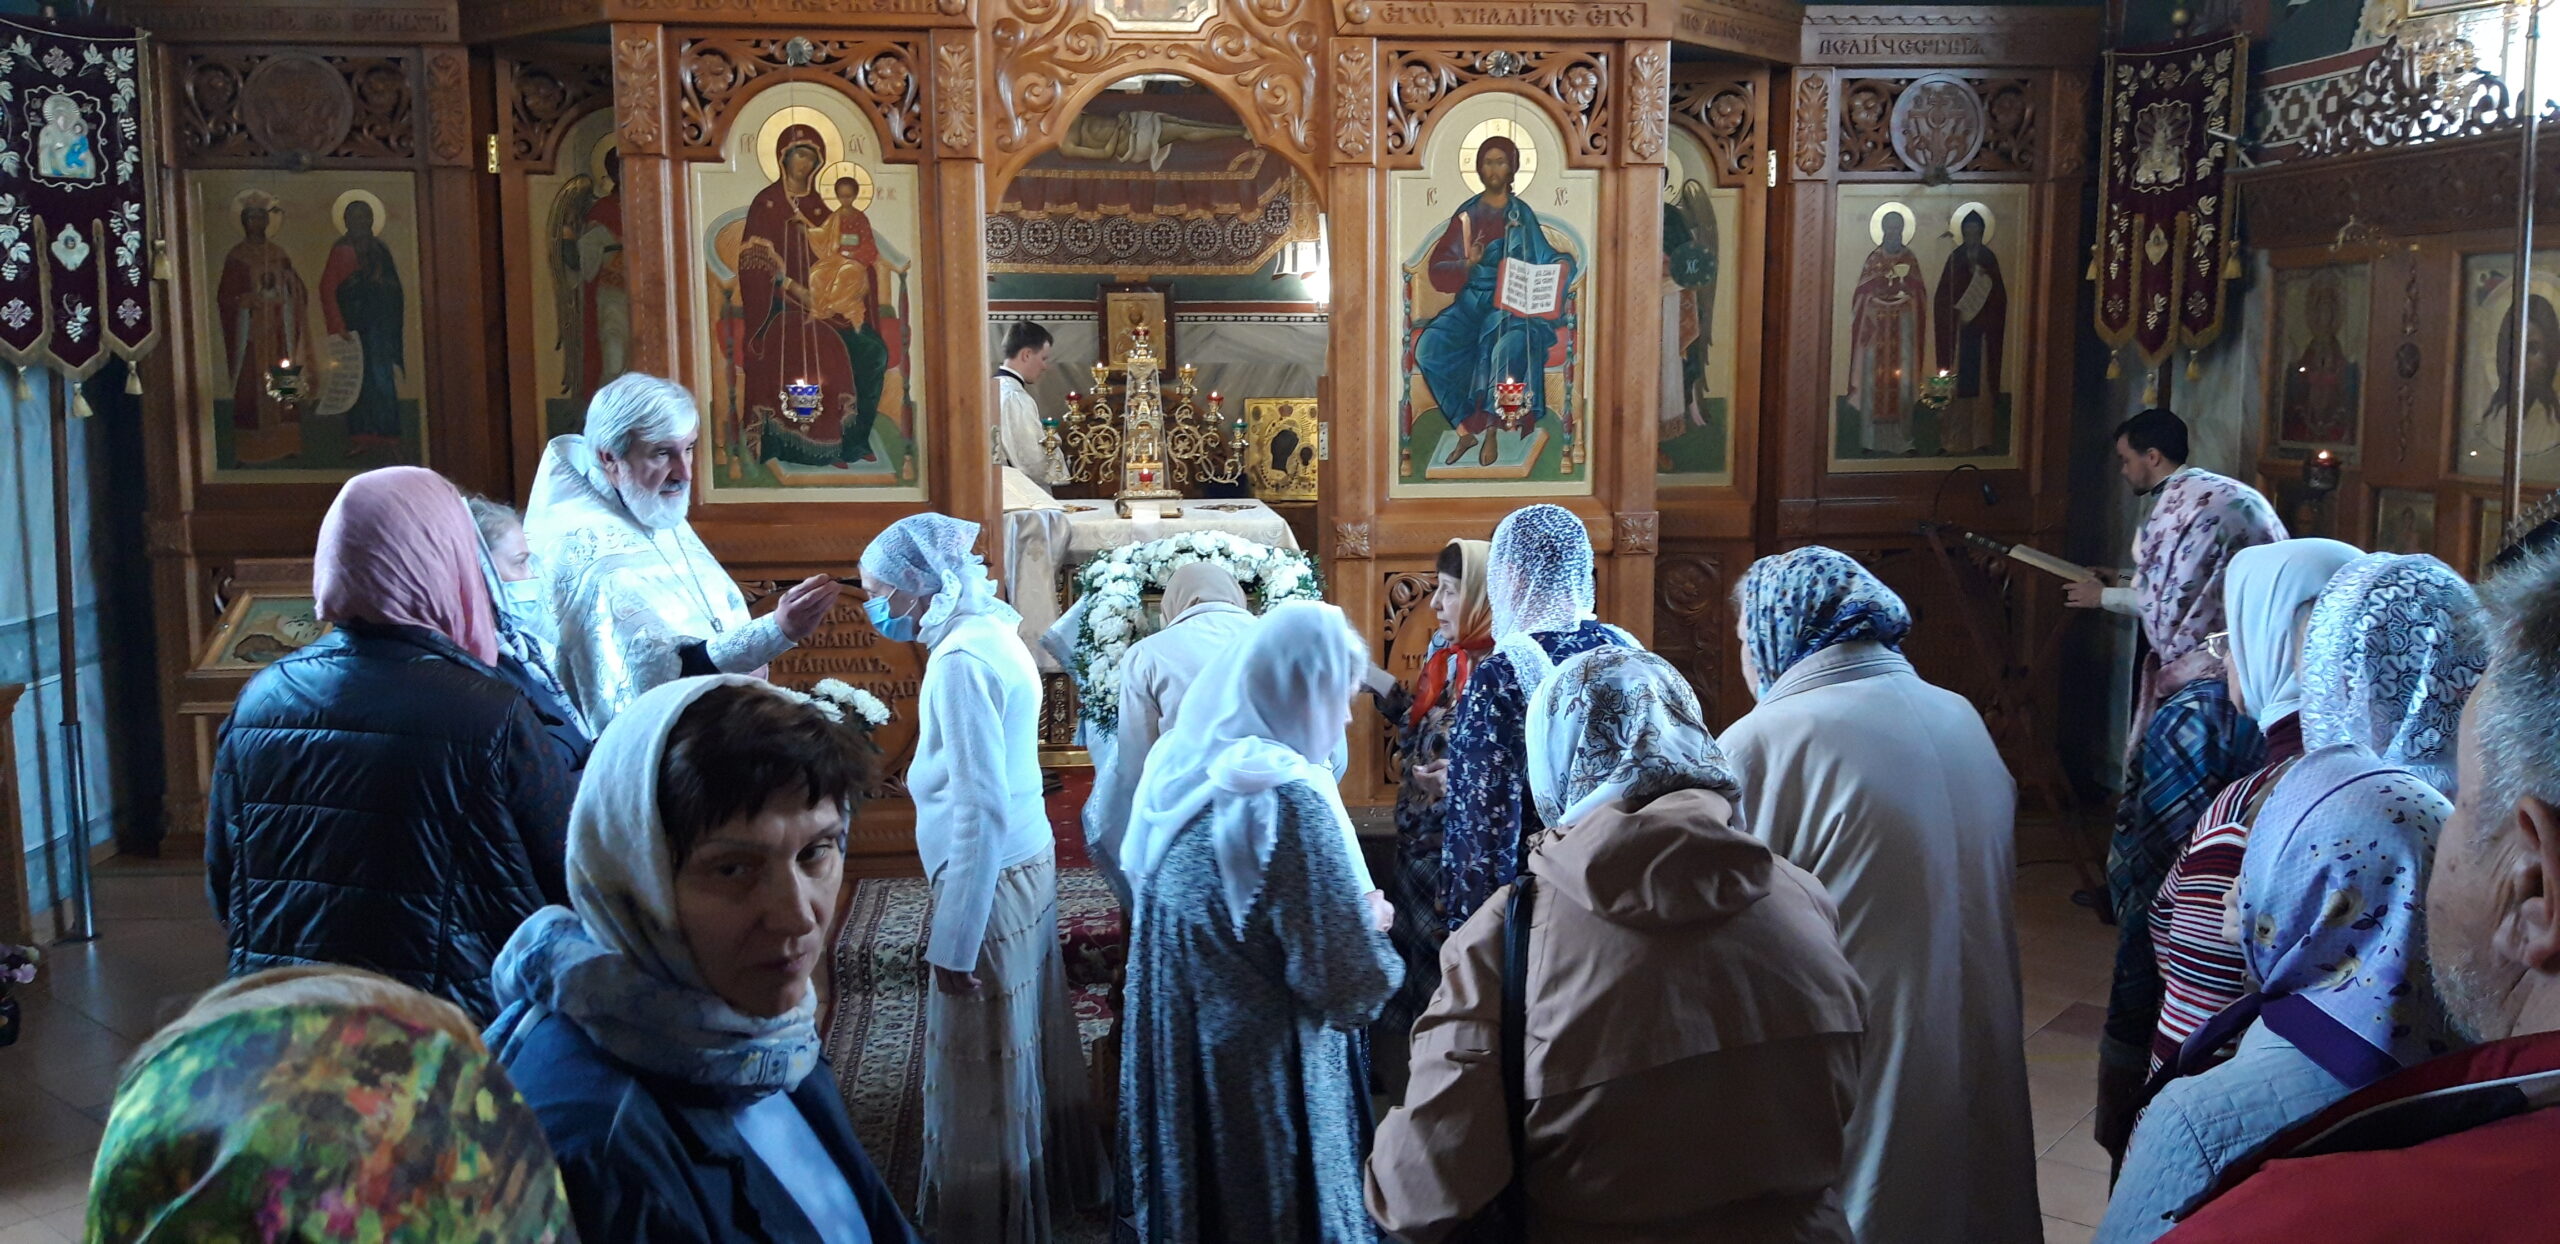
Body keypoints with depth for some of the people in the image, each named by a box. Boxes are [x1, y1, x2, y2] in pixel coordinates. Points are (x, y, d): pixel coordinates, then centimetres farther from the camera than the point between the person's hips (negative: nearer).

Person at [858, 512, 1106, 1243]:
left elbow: (979, 810, -25)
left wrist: (953, 942, -22)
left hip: (990, 876, -10)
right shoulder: (988, 630, 8)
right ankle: (1057, 1178, 39)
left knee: (982, 1067, 5)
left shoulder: (960, 660, -22)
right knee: (1025, 1041, 23)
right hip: (1027, 859, 10)